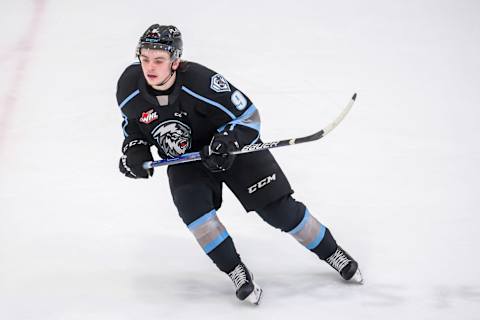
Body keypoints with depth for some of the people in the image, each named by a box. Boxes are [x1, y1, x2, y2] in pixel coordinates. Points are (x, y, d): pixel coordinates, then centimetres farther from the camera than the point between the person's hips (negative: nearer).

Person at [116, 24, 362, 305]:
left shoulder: (200, 80, -32)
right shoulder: (130, 86, -19)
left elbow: (248, 115, -22)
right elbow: (132, 123, 5)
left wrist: (228, 142, -37)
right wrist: (134, 149, -12)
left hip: (235, 148, -3)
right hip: (185, 162, 3)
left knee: (279, 209, -5)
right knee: (192, 207, -26)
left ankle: (332, 252, 18)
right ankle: (237, 273, -10)